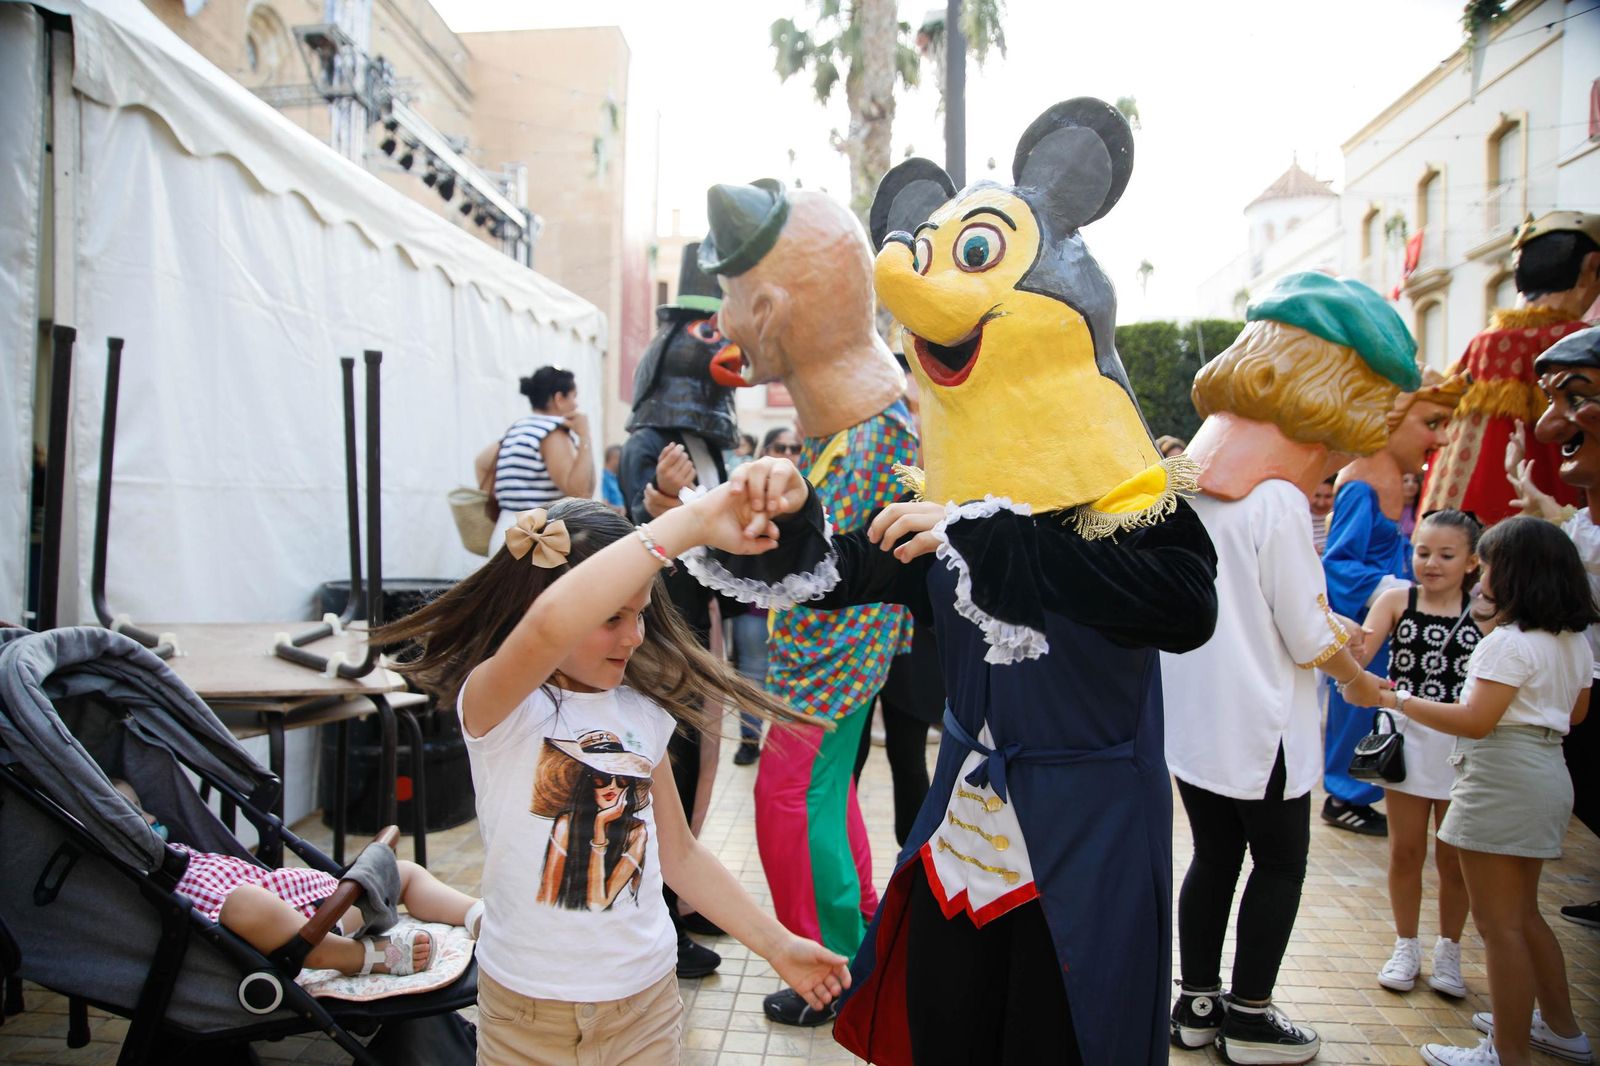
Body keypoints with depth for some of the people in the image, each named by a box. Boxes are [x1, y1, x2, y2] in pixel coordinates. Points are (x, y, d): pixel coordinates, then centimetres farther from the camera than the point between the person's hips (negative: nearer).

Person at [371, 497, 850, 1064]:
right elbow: (550, 624, -44)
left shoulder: (643, 713, -3)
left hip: (647, 1000, 4)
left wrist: (777, 945, 7)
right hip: (526, 1010, -3)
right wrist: (694, 519, -45)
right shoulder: (492, 705, -20)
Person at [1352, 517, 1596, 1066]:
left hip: (1503, 777, -10)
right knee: (1523, 914, 23)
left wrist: (1397, 700, -17)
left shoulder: (1508, 643, -18)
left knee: (1499, 923, -1)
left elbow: (1476, 721, -23)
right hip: (1546, 773, 10)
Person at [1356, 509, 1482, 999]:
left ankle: (1448, 950, 32)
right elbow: (1359, 656, -16)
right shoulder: (1397, 599, -4)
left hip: (1463, 744, -1)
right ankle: (1406, 946, 30)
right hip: (1408, 738, 1)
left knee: (1454, 856, 12)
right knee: (1405, 851, 12)